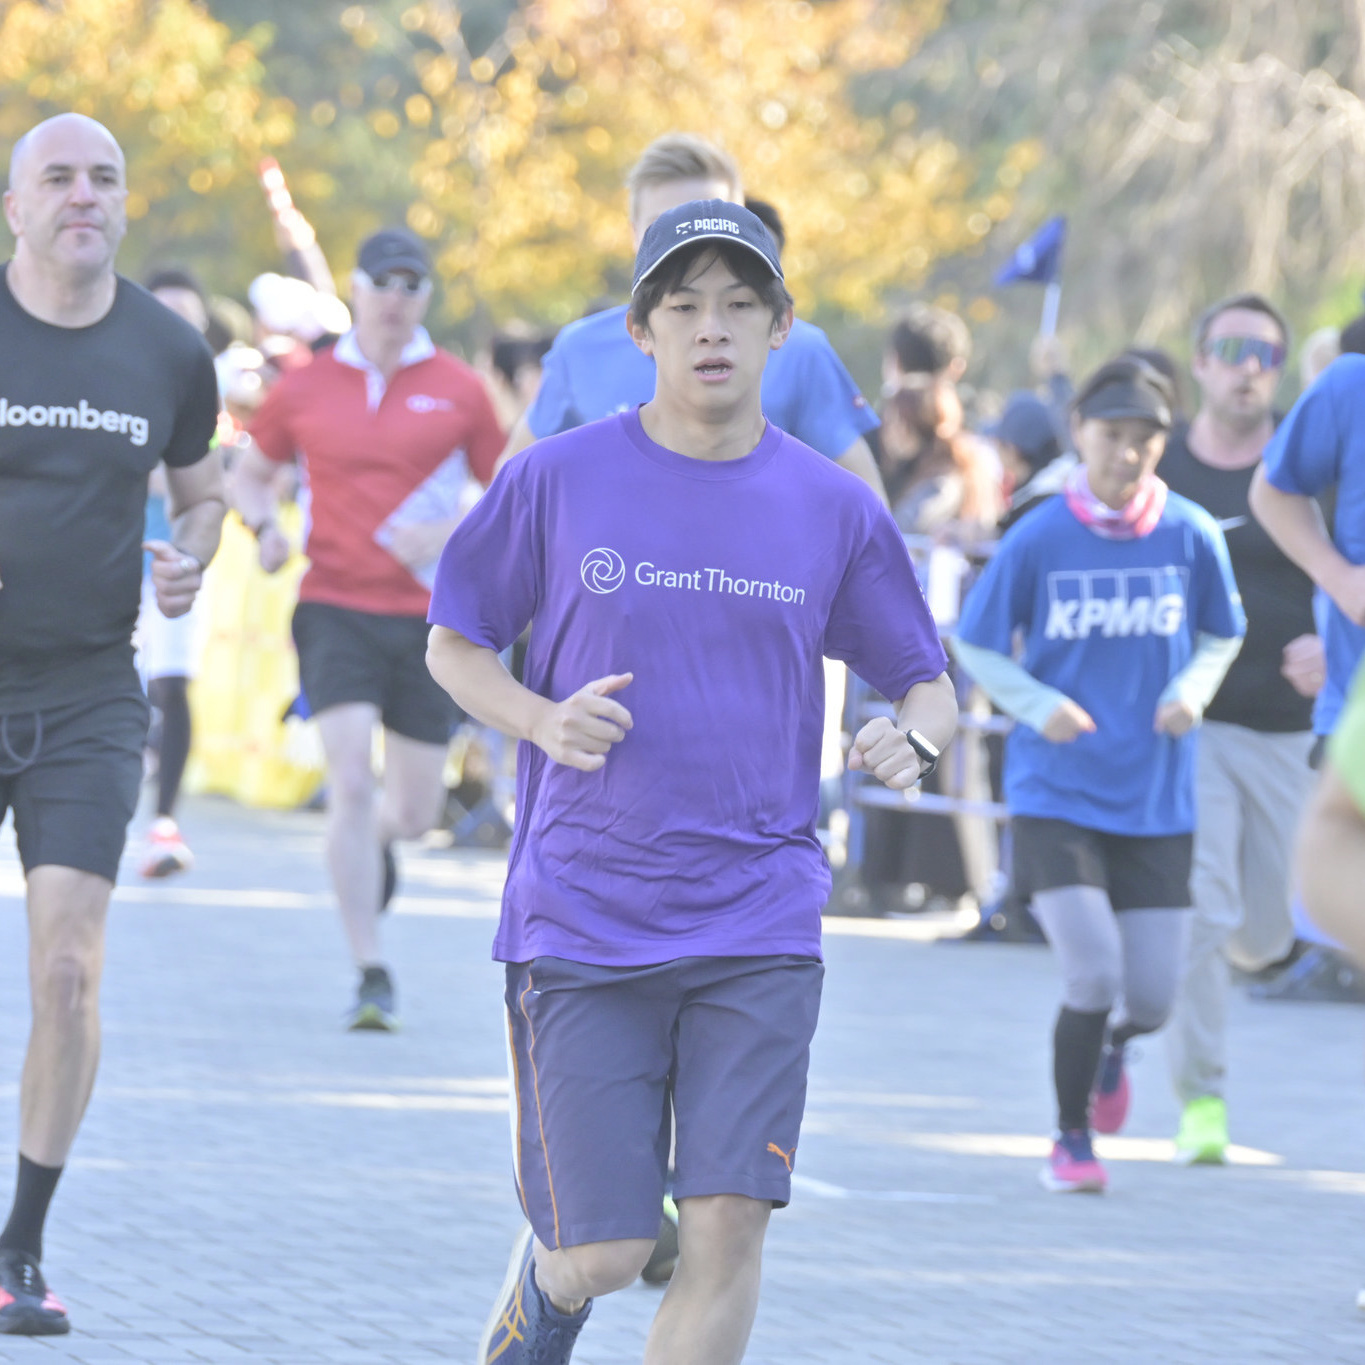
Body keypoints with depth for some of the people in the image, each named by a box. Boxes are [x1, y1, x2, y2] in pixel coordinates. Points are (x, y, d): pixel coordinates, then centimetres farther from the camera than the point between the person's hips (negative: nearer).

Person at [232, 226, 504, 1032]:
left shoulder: (459, 391, 3)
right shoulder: (305, 390, 4)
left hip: (428, 617, 1)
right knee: (350, 780, -17)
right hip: (335, 609, -1)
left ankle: (376, 843, 48)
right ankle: (372, 976, -13)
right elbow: (250, 473, 18)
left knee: (416, 810, 8)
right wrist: (265, 528, -4)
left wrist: (450, 533, -11)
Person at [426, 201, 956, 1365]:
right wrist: (545, 721, -11)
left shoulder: (834, 511, 4)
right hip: (580, 919, -1)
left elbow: (927, 683, 13)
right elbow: (454, 645, 9)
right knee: (605, 1253, -2)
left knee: (729, 1225, -12)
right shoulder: (557, 481, 0)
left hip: (760, 928, 1)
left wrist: (914, 739, -11)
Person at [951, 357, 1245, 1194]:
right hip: (1056, 793, -2)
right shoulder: (1038, 540, -8)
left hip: (1156, 801, 2)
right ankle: (1071, 1140, 11)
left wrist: (1194, 688, -8)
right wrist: (1038, 704, -14)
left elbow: (1221, 637, 13)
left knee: (1152, 999, 2)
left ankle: (1112, 1047, 42)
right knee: (1093, 977, -13)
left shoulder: (1191, 535, -3)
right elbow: (977, 646, 3)